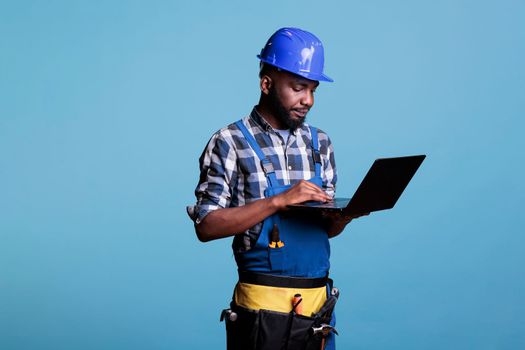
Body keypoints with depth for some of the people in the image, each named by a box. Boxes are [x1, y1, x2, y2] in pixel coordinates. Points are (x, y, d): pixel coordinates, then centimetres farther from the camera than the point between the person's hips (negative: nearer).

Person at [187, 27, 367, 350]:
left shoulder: (320, 142, 10)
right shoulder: (231, 142, -6)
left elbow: (327, 229, 13)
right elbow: (206, 225, -13)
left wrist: (343, 214, -10)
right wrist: (278, 201, -20)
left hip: (320, 302, 5)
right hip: (265, 308, -5)